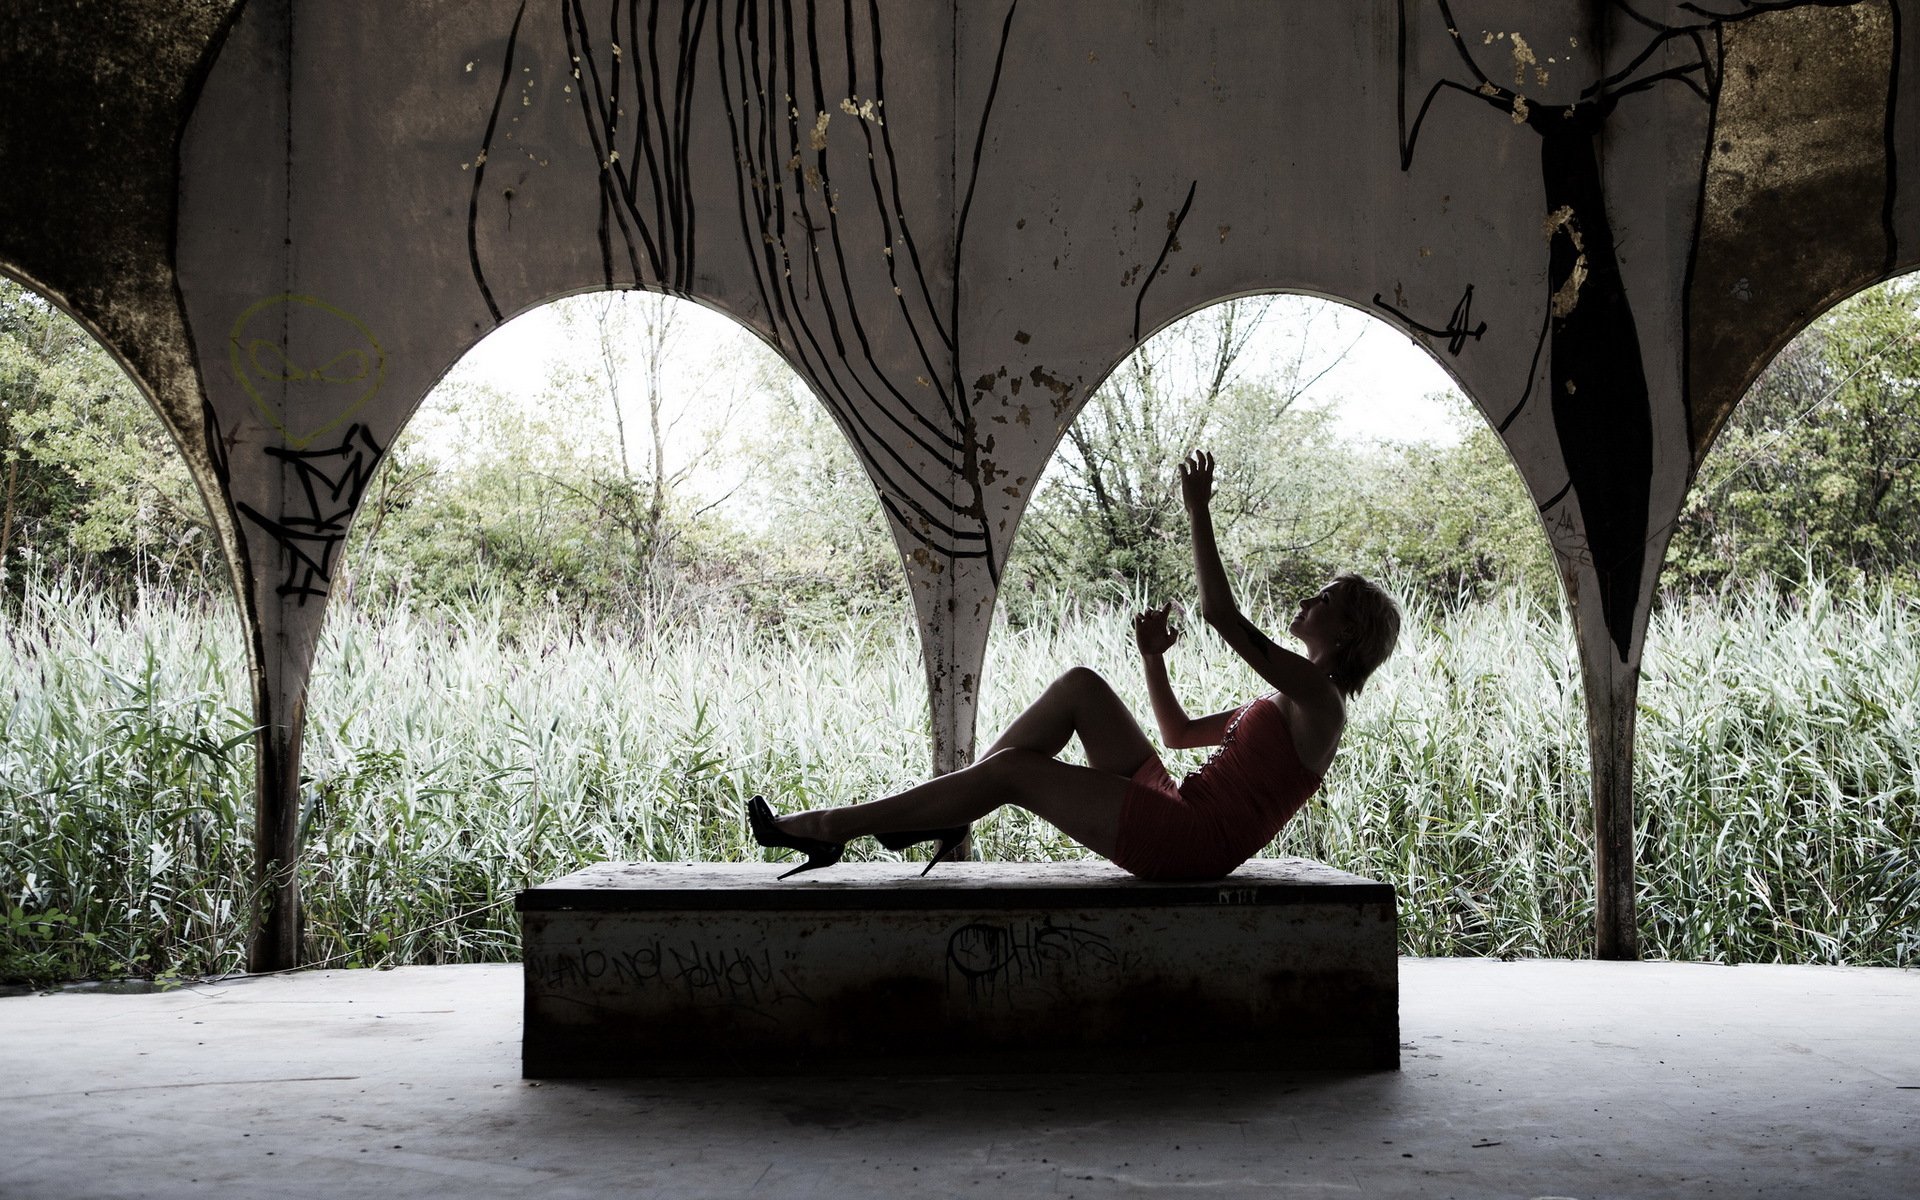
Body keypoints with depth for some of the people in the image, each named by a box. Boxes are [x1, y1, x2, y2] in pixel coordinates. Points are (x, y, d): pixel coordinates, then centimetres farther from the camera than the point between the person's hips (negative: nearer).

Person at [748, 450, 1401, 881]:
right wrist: (1153, 659, 12)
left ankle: (827, 828, -8)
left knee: (1013, 770, -13)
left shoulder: (1316, 694, -7)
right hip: (1176, 810, 9)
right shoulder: (1292, 699, 23)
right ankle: (950, 811, -2)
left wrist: (1199, 512, -16)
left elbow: (1220, 615, -19)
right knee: (1079, 687, 0)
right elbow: (1180, 732, 28)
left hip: (1193, 840, -9)